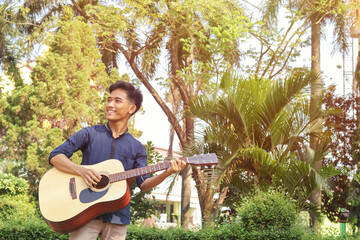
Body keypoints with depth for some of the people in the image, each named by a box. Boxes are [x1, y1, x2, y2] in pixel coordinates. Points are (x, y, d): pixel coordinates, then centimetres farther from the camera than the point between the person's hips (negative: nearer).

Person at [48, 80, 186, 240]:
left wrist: (167, 173, -15)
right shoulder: (90, 134, 5)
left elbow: (143, 184, 3)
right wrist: (82, 171, -19)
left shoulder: (137, 148, 10)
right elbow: (55, 156, -2)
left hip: (117, 216, 2)